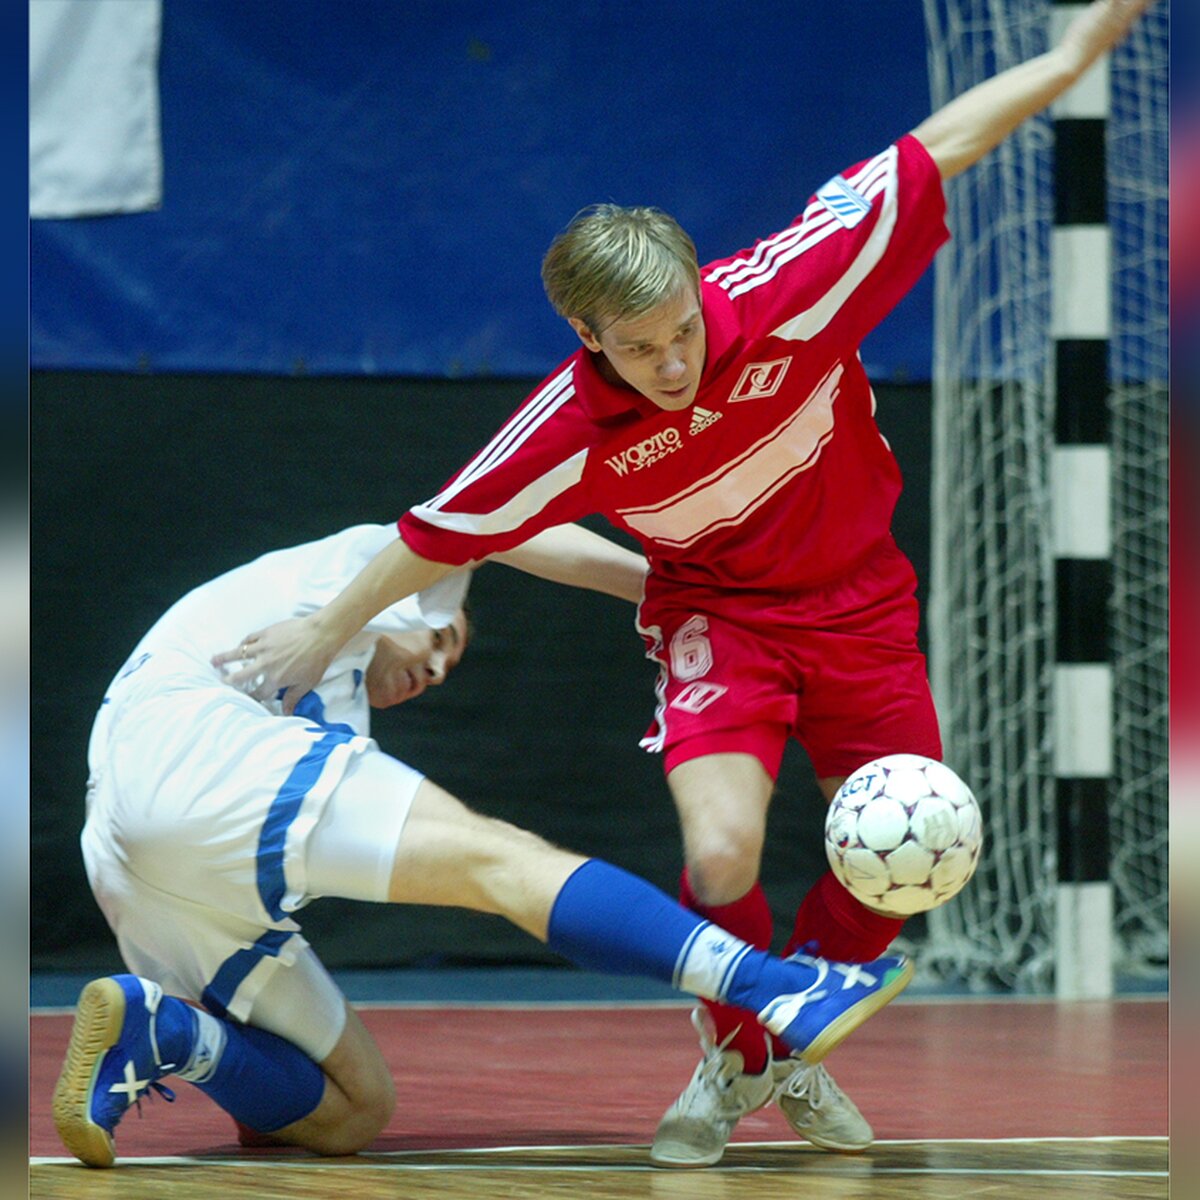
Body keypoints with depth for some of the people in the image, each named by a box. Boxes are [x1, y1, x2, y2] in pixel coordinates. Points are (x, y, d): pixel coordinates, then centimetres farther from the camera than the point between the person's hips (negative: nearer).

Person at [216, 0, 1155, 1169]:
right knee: (721, 852, -24)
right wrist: (326, 632, -1)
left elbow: (934, 151, -18)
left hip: (857, 599, 2)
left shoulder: (785, 294, -26)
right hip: (714, 612, -2)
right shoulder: (572, 427, -25)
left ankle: (798, 1052, 30)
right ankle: (735, 1059, 6)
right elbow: (443, 528, -10)